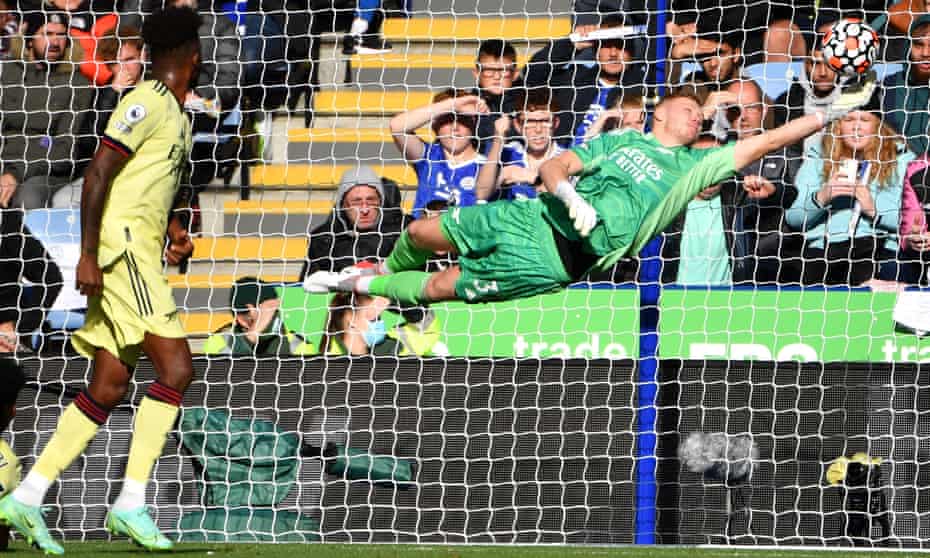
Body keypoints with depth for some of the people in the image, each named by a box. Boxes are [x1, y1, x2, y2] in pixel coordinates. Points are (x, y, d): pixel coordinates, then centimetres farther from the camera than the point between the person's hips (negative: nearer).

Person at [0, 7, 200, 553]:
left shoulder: (178, 114, 19)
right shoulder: (148, 103, -10)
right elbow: (98, 174, -16)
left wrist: (171, 227, 15)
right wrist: (88, 254, -21)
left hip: (141, 253, 10)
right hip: (121, 248, -10)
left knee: (110, 387, 6)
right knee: (176, 366, -15)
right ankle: (132, 503, -16)